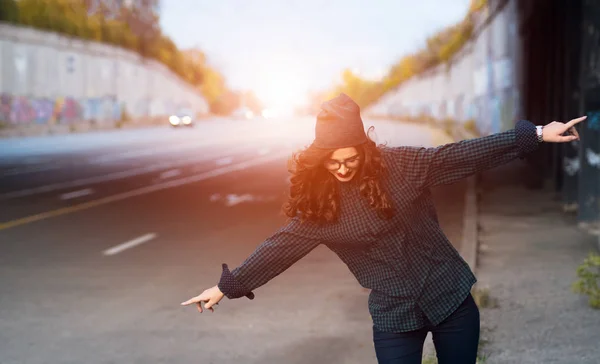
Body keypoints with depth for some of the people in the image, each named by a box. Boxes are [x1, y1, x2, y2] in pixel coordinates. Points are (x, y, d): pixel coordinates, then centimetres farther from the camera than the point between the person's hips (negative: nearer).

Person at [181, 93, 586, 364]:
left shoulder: (398, 166, -10)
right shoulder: (317, 203, -5)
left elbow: (465, 155, -11)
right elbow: (280, 247, 1)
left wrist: (535, 135, -13)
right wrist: (228, 286, 3)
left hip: (450, 296, 0)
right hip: (394, 315, 0)